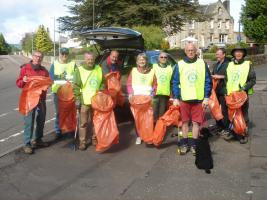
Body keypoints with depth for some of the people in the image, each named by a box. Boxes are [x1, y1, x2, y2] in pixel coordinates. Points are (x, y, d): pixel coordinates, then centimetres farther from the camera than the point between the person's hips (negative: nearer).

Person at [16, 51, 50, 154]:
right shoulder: (25, 68, -5)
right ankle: (27, 144, 0)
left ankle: (38, 140, 27)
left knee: (41, 120, 13)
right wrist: (23, 80, -25)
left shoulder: (44, 70, 7)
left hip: (41, 98, 5)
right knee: (29, 121, -6)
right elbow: (18, 83, -4)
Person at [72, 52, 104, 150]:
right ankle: (82, 142, 8)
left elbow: (103, 83, 16)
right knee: (83, 122, 1)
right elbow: (76, 86, -6)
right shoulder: (79, 70, -3)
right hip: (84, 101, -3)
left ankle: (94, 139, 27)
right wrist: (77, 99, -12)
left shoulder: (99, 69, 8)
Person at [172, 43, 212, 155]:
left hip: (199, 99, 0)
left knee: (196, 122, 4)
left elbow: (208, 81, 4)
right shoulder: (179, 64, 3)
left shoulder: (202, 64, 3)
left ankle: (193, 144, 15)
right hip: (184, 99, 0)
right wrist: (175, 98, -3)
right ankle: (184, 144, 17)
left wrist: (206, 97, -3)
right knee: (185, 121, 7)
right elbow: (175, 82, 3)